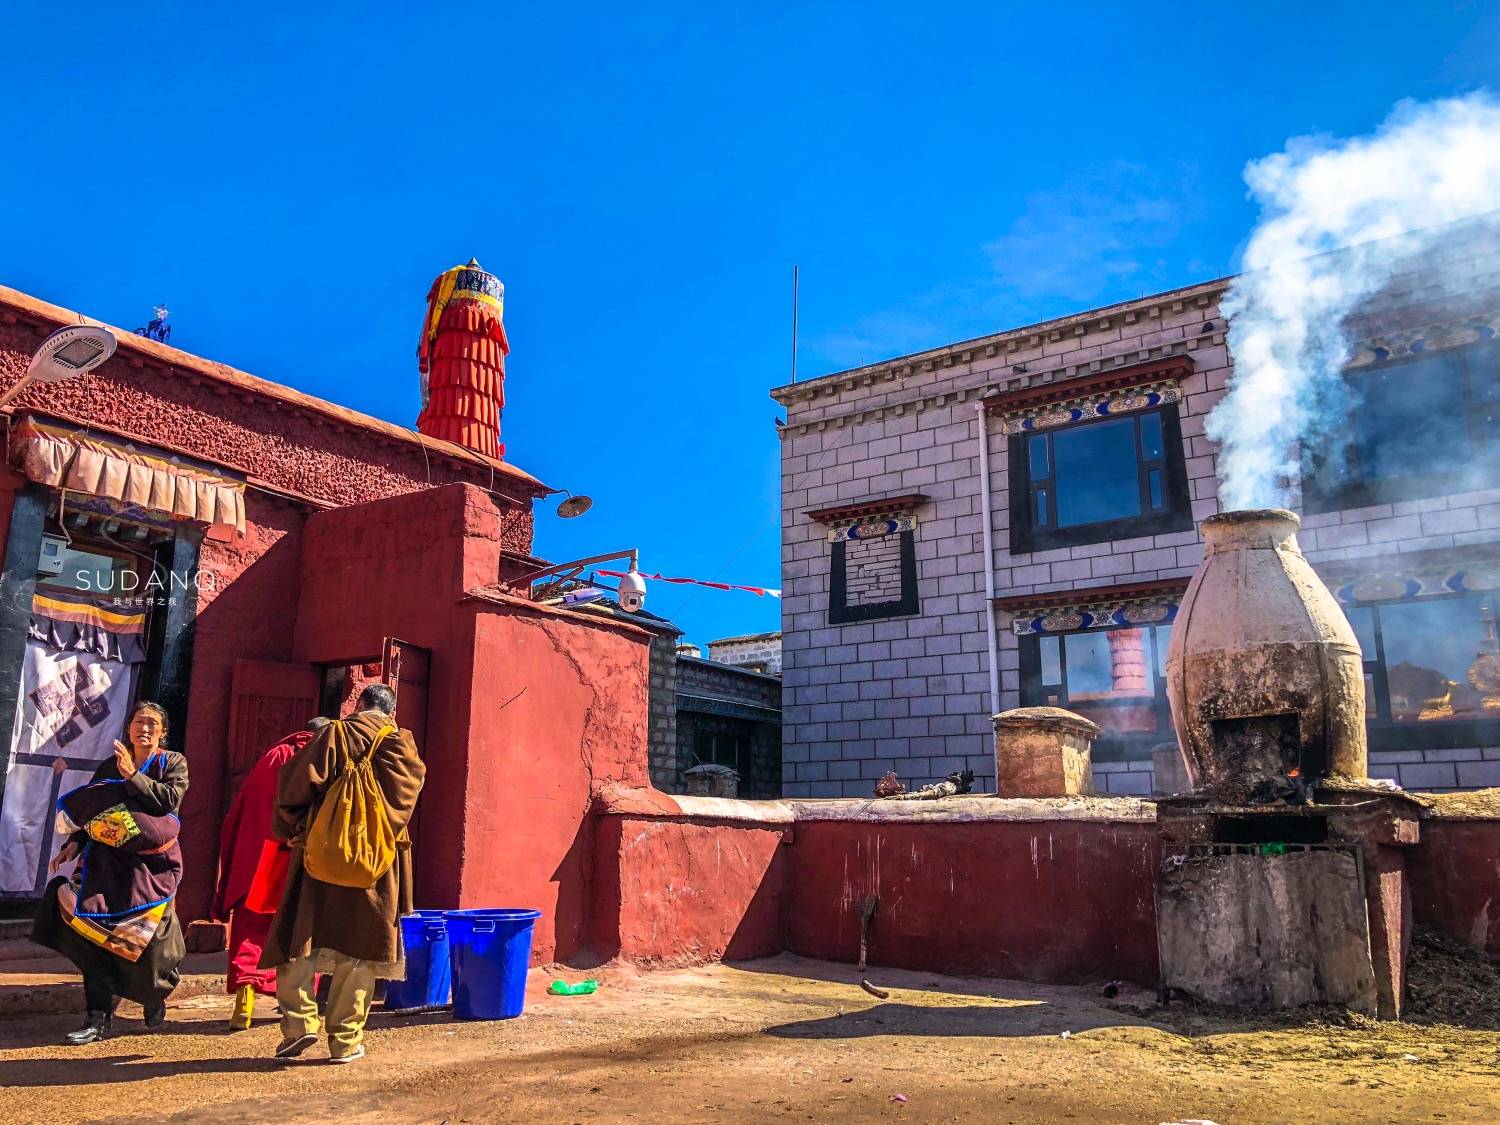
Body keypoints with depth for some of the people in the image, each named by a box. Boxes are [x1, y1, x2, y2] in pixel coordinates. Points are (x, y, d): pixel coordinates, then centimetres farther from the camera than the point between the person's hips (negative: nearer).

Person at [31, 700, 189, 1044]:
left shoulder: (173, 763, 3)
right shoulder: (109, 767, 13)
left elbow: (170, 800, -13)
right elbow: (91, 812, 14)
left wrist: (133, 776, -14)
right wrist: (74, 844, -1)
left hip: (152, 864, -3)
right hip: (109, 861, 3)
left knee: (147, 938, -6)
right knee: (98, 932, -10)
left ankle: (155, 996, 26)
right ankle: (100, 1017, -4)